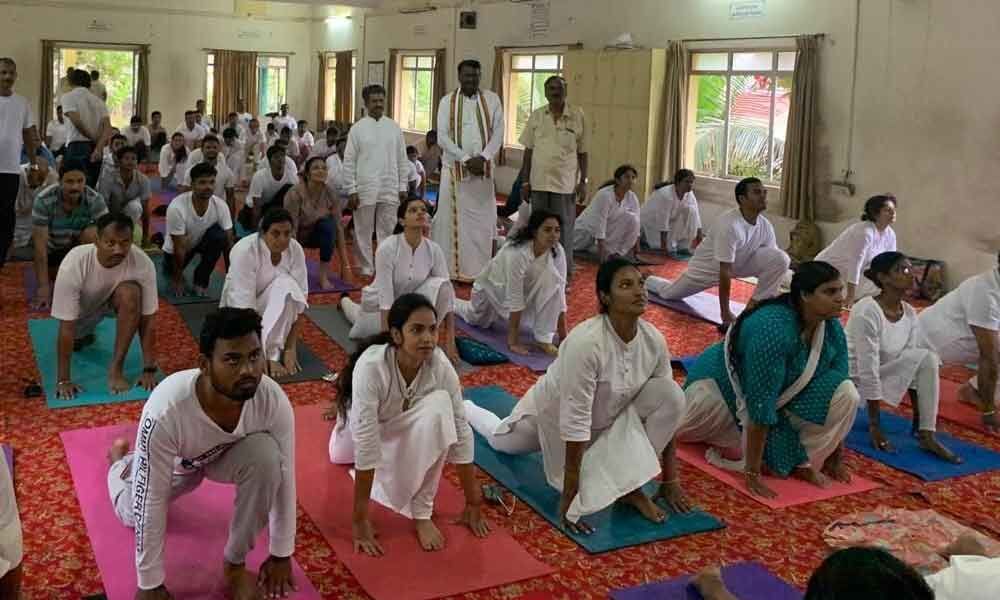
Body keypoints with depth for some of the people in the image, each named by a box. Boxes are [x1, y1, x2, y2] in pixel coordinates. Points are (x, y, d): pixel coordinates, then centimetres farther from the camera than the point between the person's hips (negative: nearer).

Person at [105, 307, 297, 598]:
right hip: (176, 461, 0)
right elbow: (151, 501, -33)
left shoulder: (274, 401, -37)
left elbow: (283, 478, -23)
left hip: (227, 454, 0)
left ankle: (235, 563, -9)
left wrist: (281, 554, -15)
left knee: (266, 454, -31)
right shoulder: (166, 411, -43)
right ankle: (120, 459, 49)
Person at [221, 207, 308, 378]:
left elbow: (300, 298, -19)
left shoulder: (295, 250, -17)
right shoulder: (244, 250, -28)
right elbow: (245, 305, -32)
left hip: (275, 306, 3)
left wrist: (291, 348, -27)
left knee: (286, 285, -31)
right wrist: (266, 357, -36)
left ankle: (270, 352, -30)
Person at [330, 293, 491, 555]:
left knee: (439, 405, -33)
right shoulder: (371, 366, -41)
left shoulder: (440, 365, -33)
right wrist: (360, 521, -39)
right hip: (362, 421, 0)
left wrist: (473, 504, -23)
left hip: (403, 422, 1)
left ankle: (422, 513, -20)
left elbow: (460, 430, -26)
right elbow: (365, 445, -41)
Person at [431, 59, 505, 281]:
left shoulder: (492, 100, 5)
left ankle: (479, 270, 12)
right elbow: (442, 136, -7)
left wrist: (483, 158, -14)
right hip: (455, 168, -2)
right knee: (453, 219, 0)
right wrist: (466, 159, -15)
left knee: (482, 220, 4)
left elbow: (498, 132, 0)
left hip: (484, 169, 2)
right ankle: (451, 269, 7)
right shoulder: (448, 101, 0)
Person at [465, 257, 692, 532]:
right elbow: (575, 422, -38)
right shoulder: (586, 343, -41)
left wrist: (670, 480, -14)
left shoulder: (654, 340, -24)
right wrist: (569, 496, -34)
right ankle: (465, 408, 57)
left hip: (606, 414, 4)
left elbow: (667, 404, -14)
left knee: (671, 393, -22)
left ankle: (630, 487, -9)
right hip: (554, 411, -3)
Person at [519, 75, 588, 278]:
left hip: (566, 183, -2)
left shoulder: (577, 116, -2)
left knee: (564, 230, 3)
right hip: (539, 182, 2)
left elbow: (582, 152, 1)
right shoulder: (536, 116, 3)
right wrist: (525, 181, 3)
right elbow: (529, 150, 6)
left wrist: (583, 181, -3)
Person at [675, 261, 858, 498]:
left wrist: (835, 458, -7)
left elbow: (837, 387, -8)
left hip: (784, 394, 5)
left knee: (846, 393, -19)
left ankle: (803, 461, -7)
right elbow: (760, 403, -38)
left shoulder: (833, 330, -17)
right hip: (729, 384, -4)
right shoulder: (774, 328, -38)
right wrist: (752, 473, -37)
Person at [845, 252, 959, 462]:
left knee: (927, 358, -12)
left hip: (881, 373, 6)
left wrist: (918, 419, -5)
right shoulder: (867, 311, -27)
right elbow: (867, 370, -27)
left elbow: (912, 364, -2)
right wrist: (874, 426, -24)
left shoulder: (909, 313, -5)